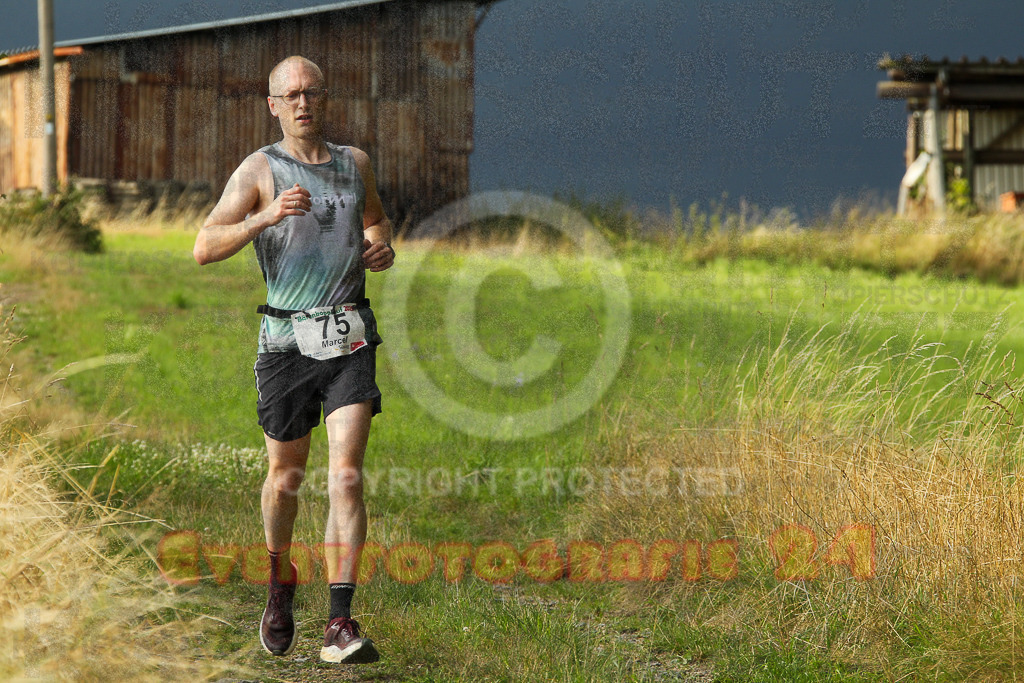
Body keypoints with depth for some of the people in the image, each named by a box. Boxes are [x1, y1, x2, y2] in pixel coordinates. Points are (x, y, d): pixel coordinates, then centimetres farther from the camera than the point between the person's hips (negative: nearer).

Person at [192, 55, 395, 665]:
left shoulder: (355, 163, 11)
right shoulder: (260, 170, -1)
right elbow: (205, 249, -11)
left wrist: (382, 244, 9)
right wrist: (265, 217, -26)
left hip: (349, 340, 1)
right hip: (287, 340, -1)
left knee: (346, 476, -13)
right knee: (286, 477, 11)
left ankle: (341, 625, -17)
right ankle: (281, 579, 41)